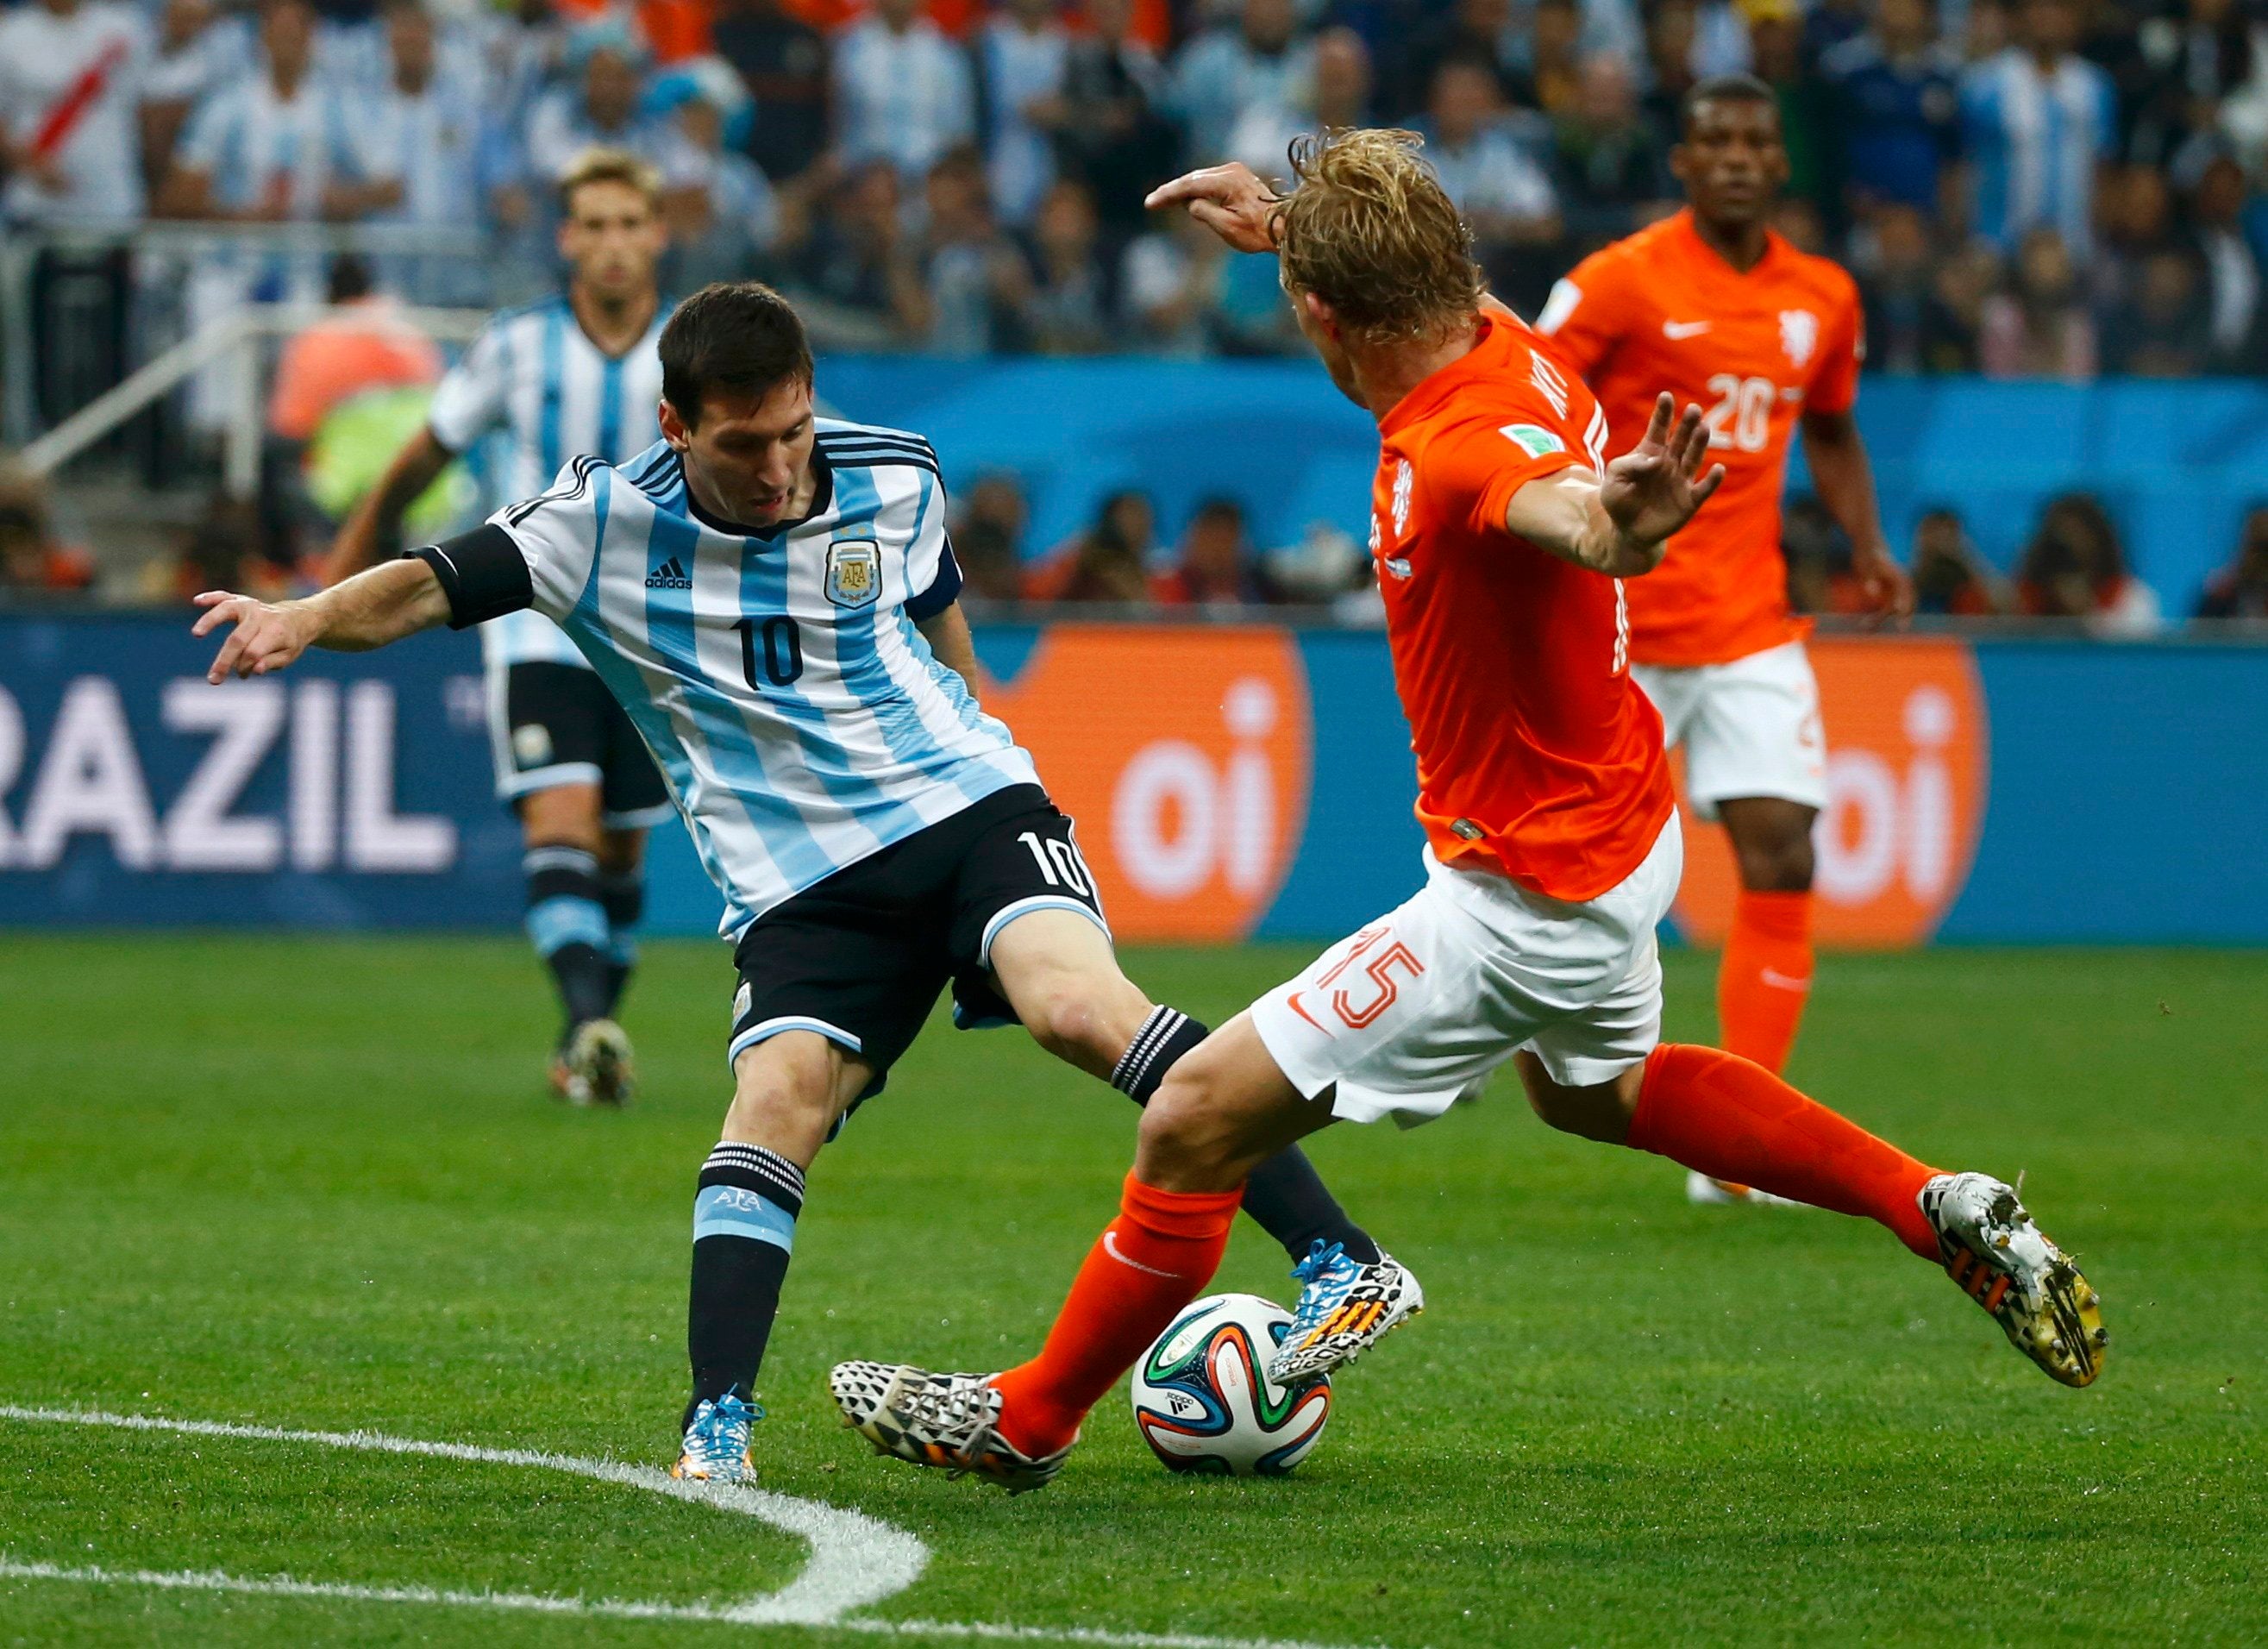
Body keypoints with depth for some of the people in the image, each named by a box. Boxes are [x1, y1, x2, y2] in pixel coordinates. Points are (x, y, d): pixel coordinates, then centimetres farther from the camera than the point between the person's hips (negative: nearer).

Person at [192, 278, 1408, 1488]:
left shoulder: (893, 480, 1)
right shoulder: (610, 526, -6)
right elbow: (436, 586, -14)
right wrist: (306, 617, -33)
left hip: (965, 807, 0)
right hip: (799, 885, 0)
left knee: (1076, 1002, -26)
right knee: (780, 1088, -25)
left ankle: (1340, 1258, -25)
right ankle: (717, 1421, -25)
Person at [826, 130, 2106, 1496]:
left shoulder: (1459, 450, -34)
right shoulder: (1506, 347, -6)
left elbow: (1559, 508, -58)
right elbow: (1440, 286, 21)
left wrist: (1615, 524, -80)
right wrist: (1282, 225, 23)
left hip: (1530, 898, -10)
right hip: (1619, 824, 10)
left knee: (1197, 1119, -4)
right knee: (1593, 1088, 38)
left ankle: (1029, 1420, 13)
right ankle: (1939, 1211, 38)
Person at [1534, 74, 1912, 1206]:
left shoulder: (1822, 298, 8)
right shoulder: (1623, 281, -8)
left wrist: (1867, 547, 11)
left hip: (1751, 624, 4)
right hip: (1622, 621, -4)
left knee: (1782, 861, -7)